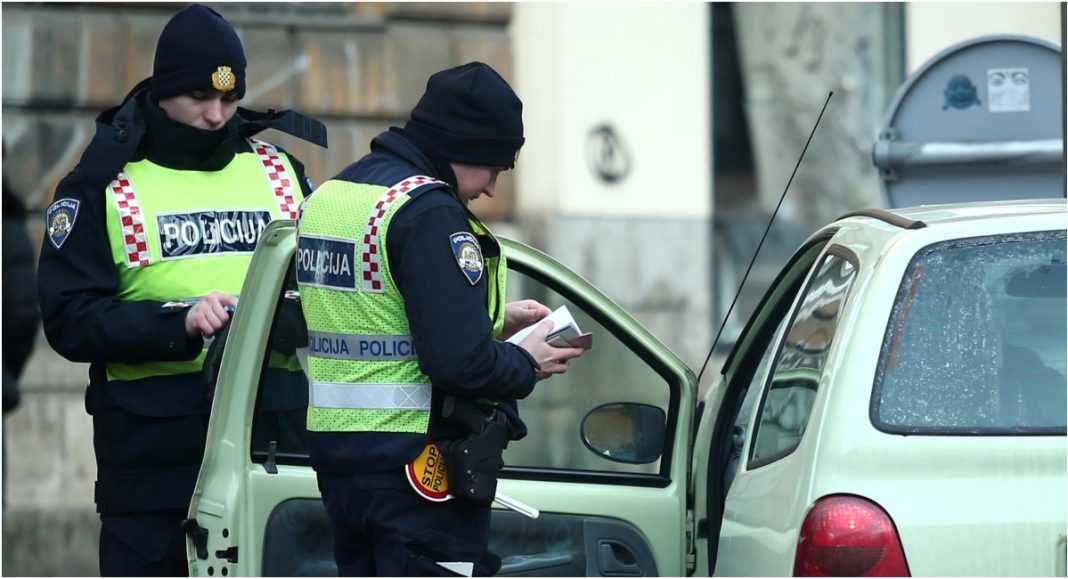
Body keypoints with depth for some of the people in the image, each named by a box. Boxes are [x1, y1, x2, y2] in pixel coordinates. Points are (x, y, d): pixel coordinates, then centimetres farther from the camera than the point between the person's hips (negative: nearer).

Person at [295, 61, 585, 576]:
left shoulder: (328, 195, 13)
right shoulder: (428, 211, -17)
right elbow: (459, 361, -23)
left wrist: (495, 320, 16)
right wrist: (527, 364, -3)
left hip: (335, 454, 9)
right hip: (415, 466, -9)